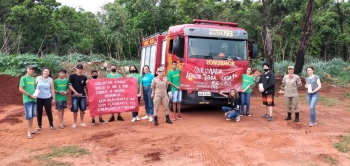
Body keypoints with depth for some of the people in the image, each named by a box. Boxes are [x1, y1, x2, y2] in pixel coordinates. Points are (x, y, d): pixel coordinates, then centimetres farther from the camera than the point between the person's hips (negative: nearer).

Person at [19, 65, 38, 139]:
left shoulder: (33, 79, 12)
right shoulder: (23, 78, -7)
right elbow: (20, 89, -13)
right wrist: (30, 95, -14)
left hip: (34, 99, 7)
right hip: (27, 99, -6)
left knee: (32, 115, 12)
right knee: (28, 116, -5)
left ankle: (31, 130, 22)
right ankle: (28, 133, 0)